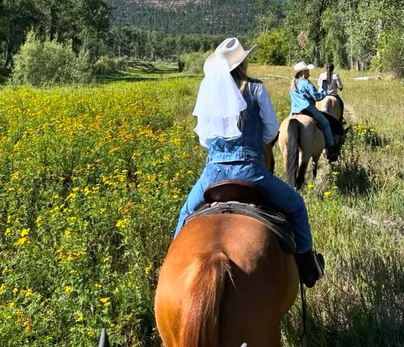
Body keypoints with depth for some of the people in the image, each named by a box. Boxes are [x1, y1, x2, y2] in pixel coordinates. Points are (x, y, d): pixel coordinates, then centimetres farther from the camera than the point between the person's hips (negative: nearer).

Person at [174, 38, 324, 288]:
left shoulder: (208, 90, 5)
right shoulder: (255, 88, -4)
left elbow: (204, 137, 12)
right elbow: (272, 130, 4)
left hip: (215, 170, 3)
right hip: (250, 170, -3)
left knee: (187, 213, 31)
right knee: (296, 206, 21)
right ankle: (306, 262, 26)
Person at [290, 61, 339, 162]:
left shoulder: (293, 85, 14)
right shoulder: (306, 83, -11)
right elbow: (316, 96, -14)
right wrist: (324, 92, 3)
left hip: (294, 111, 7)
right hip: (308, 109, -7)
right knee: (325, 123, 6)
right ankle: (331, 149, 2)